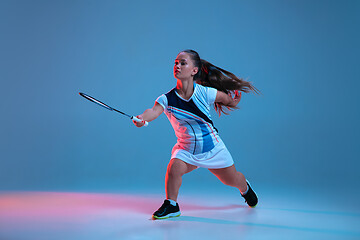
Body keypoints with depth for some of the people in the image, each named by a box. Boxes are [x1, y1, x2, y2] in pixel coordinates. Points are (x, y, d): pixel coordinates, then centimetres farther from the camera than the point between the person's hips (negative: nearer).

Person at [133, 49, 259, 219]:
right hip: (186, 149, 0)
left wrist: (235, 99, -22)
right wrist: (141, 118, -59)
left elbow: (229, 100, -1)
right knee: (173, 168, -29)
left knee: (232, 180, 16)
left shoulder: (204, 93, -19)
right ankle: (171, 205, -4)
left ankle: (245, 188, 54)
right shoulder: (167, 99, -18)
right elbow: (153, 111, -39)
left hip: (213, 148, 0)